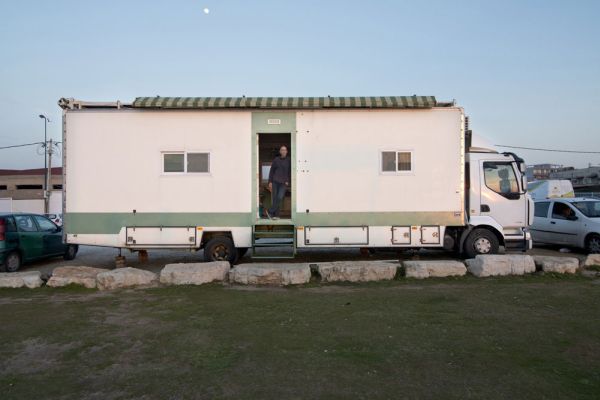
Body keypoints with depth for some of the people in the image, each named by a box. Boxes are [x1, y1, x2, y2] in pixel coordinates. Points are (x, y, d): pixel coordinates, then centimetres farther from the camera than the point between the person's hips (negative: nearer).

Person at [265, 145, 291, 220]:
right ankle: (275, 215, 7)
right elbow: (271, 171, 7)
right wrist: (270, 182, 0)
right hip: (275, 182, 1)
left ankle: (270, 211, -4)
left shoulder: (289, 160, 3)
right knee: (274, 199, 0)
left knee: (280, 198, -15)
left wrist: (288, 181, -5)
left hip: (284, 183, -1)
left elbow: (290, 172, 7)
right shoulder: (276, 160, 6)